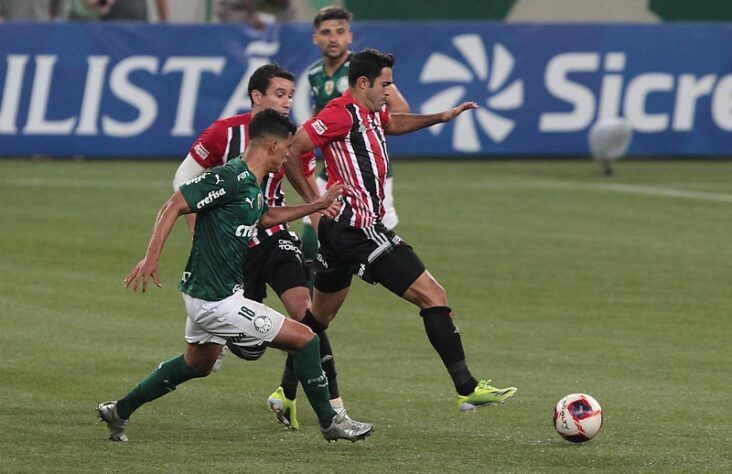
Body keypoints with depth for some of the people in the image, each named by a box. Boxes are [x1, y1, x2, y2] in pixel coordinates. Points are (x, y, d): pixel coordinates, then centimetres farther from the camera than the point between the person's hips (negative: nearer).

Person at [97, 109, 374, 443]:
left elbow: (264, 217, 30)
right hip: (215, 301, -11)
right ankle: (330, 422, 8)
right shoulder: (230, 178, -21)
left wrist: (318, 206, 32)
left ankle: (119, 412, 37)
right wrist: (151, 258, -30)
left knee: (197, 365, 30)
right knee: (303, 339, -5)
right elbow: (174, 206, -23)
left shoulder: (252, 184, 9)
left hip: (205, 295, 11)